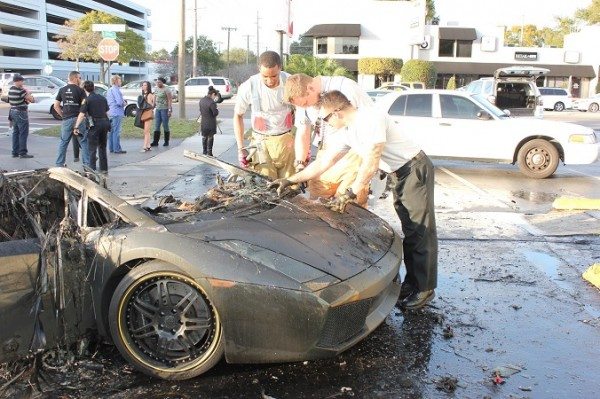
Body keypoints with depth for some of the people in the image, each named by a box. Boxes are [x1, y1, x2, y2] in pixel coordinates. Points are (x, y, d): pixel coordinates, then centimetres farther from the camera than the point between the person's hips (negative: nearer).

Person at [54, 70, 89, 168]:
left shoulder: (62, 90, 9)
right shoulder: (80, 90, -4)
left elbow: (56, 106, 9)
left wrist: (63, 115, 14)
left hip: (66, 120, 4)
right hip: (78, 119, -4)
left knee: (63, 142, 11)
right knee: (84, 142, 2)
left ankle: (59, 163, 14)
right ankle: (87, 163, 1)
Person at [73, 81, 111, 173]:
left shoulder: (87, 100, -7)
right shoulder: (102, 98, 11)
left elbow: (81, 115, -12)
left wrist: (76, 127, -10)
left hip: (95, 124, -6)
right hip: (105, 123, 6)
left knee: (92, 148, 1)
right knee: (102, 147, 17)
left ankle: (92, 169, -2)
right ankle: (104, 168, 20)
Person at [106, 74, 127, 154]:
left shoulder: (109, 90, 17)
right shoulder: (116, 90, -13)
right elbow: (119, 102, -22)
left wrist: (123, 101, 17)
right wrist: (124, 103, -1)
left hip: (110, 113, 10)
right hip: (117, 113, -10)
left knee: (111, 131, 14)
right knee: (116, 132, -7)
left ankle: (111, 148, 19)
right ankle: (117, 149, -6)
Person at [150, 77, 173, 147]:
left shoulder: (166, 89, -9)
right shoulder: (156, 89, 12)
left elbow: (170, 100, -12)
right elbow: (154, 99, 18)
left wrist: (170, 110, -18)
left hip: (165, 109, -7)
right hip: (158, 109, 7)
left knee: (165, 125, -1)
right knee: (156, 126, 1)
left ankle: (166, 142, 9)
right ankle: (155, 142, 1)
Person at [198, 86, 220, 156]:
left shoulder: (201, 100, 2)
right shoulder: (212, 103, -23)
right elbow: (215, 113, -19)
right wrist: (217, 109, -1)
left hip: (203, 122, 6)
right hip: (211, 123, -6)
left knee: (204, 137, 18)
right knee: (210, 137, 8)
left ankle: (204, 152, 25)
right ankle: (209, 153, 13)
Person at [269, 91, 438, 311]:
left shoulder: (371, 119, -23)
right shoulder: (348, 132, 7)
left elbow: (370, 164, -23)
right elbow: (324, 162, 11)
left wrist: (350, 194, -17)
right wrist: (291, 180, 10)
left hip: (416, 169, -9)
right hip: (399, 175, 9)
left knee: (421, 231, -5)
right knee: (410, 231, 13)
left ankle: (425, 288, 2)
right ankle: (412, 282, 22)